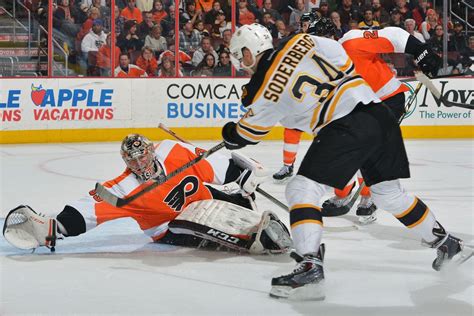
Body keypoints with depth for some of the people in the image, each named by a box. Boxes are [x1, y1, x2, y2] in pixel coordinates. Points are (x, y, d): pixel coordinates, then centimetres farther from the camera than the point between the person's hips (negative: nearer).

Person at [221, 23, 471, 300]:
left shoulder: (264, 90, 1)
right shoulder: (302, 42, 12)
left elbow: (246, 134, 17)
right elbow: (344, 63, 13)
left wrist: (231, 135, 37)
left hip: (347, 129, -7)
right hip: (379, 113, 8)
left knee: (302, 189, -4)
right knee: (389, 192, 24)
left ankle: (310, 267, -19)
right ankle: (448, 245, 36)